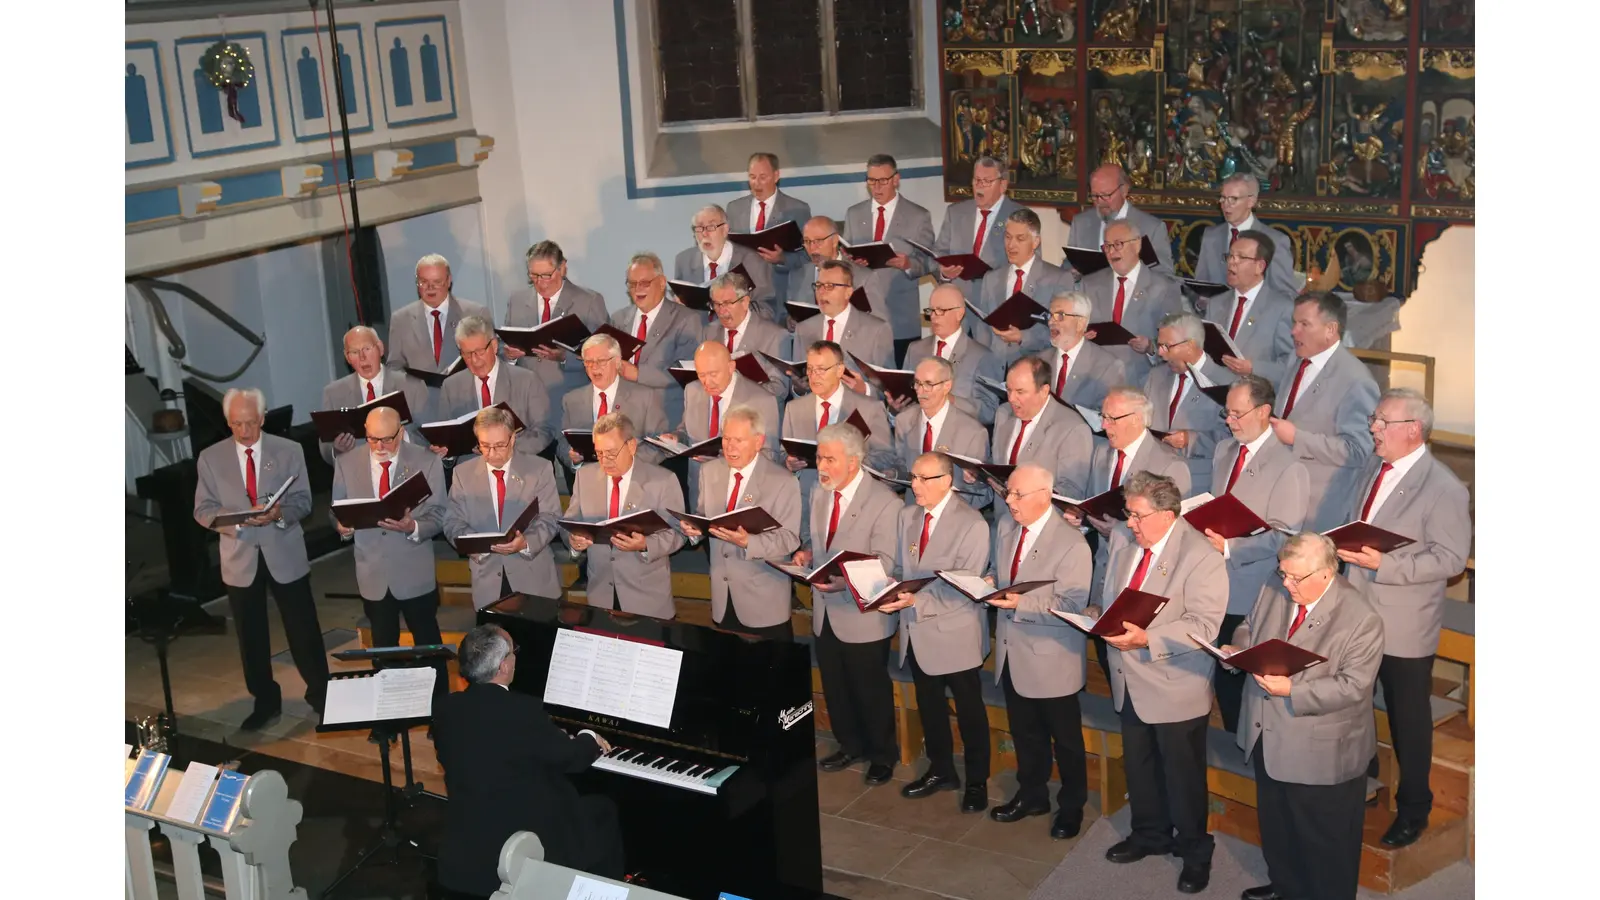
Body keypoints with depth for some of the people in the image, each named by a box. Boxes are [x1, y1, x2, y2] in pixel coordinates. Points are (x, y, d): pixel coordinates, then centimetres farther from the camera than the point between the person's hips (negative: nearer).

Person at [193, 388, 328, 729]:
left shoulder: (290, 451, -1)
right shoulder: (210, 458, 0)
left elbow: (303, 501, -4)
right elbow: (203, 510, -2)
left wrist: (280, 512, -25)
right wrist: (236, 519, -22)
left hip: (285, 554, -1)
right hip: (240, 558, 1)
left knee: (304, 629, 5)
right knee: (250, 635, 11)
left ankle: (319, 694, 21)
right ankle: (265, 701, 26)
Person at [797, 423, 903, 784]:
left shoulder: (885, 503, -19)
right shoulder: (819, 492, 4)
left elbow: (885, 562, -22)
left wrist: (845, 581, -35)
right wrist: (805, 551, -6)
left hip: (862, 615, -6)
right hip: (824, 611, 6)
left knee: (871, 691, 10)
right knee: (834, 686, 19)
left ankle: (882, 755, 30)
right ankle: (850, 745, 40)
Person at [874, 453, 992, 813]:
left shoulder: (971, 523, -16)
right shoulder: (907, 516, 5)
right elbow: (903, 569, 10)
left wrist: (918, 601, -30)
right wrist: (892, 593, -10)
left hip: (955, 634, -6)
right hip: (917, 632, 6)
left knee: (969, 711, 9)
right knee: (928, 706, 19)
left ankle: (976, 782, 25)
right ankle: (941, 771, 37)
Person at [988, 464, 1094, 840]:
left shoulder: (1071, 544, -21)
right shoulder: (1004, 528, 1)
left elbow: (1072, 606, -23)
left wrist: (1022, 604, -31)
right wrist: (991, 586, -8)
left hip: (1051, 661, -6)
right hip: (1012, 653, 6)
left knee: (1065, 739, 14)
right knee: (1024, 733, 23)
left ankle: (1071, 807, 33)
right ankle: (1031, 795, 42)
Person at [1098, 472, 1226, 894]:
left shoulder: (1201, 557, -20)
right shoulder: (1122, 540, 2)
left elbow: (1204, 626, -24)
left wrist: (1147, 639, -32)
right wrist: (1099, 612, -7)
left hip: (1175, 688, -7)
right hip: (1131, 681, 7)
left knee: (1183, 775, 8)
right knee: (1138, 765, 21)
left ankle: (1194, 852, 27)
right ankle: (1150, 834, 41)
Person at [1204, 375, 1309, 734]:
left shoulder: (1287, 467, -14)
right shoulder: (1224, 450, 9)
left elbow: (1284, 537, -17)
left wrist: (1230, 547, -24)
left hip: (1254, 596, -6)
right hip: (1217, 584, 6)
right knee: (1222, 673, 13)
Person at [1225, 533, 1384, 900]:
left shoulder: (1361, 619, -23)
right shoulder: (1274, 592, -3)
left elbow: (1352, 686, -25)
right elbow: (1249, 629, 13)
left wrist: (1291, 689, -31)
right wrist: (1237, 649, -10)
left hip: (1321, 751, -7)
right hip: (1267, 737, 7)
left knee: (1325, 840, 11)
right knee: (1275, 822, 27)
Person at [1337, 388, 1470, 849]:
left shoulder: (1444, 489, -18)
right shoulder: (1371, 469, 5)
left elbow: (1451, 559, -20)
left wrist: (1383, 564, -26)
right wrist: (1345, 548, -2)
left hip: (1404, 627, -6)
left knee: (1409, 720, 10)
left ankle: (1413, 808, 28)